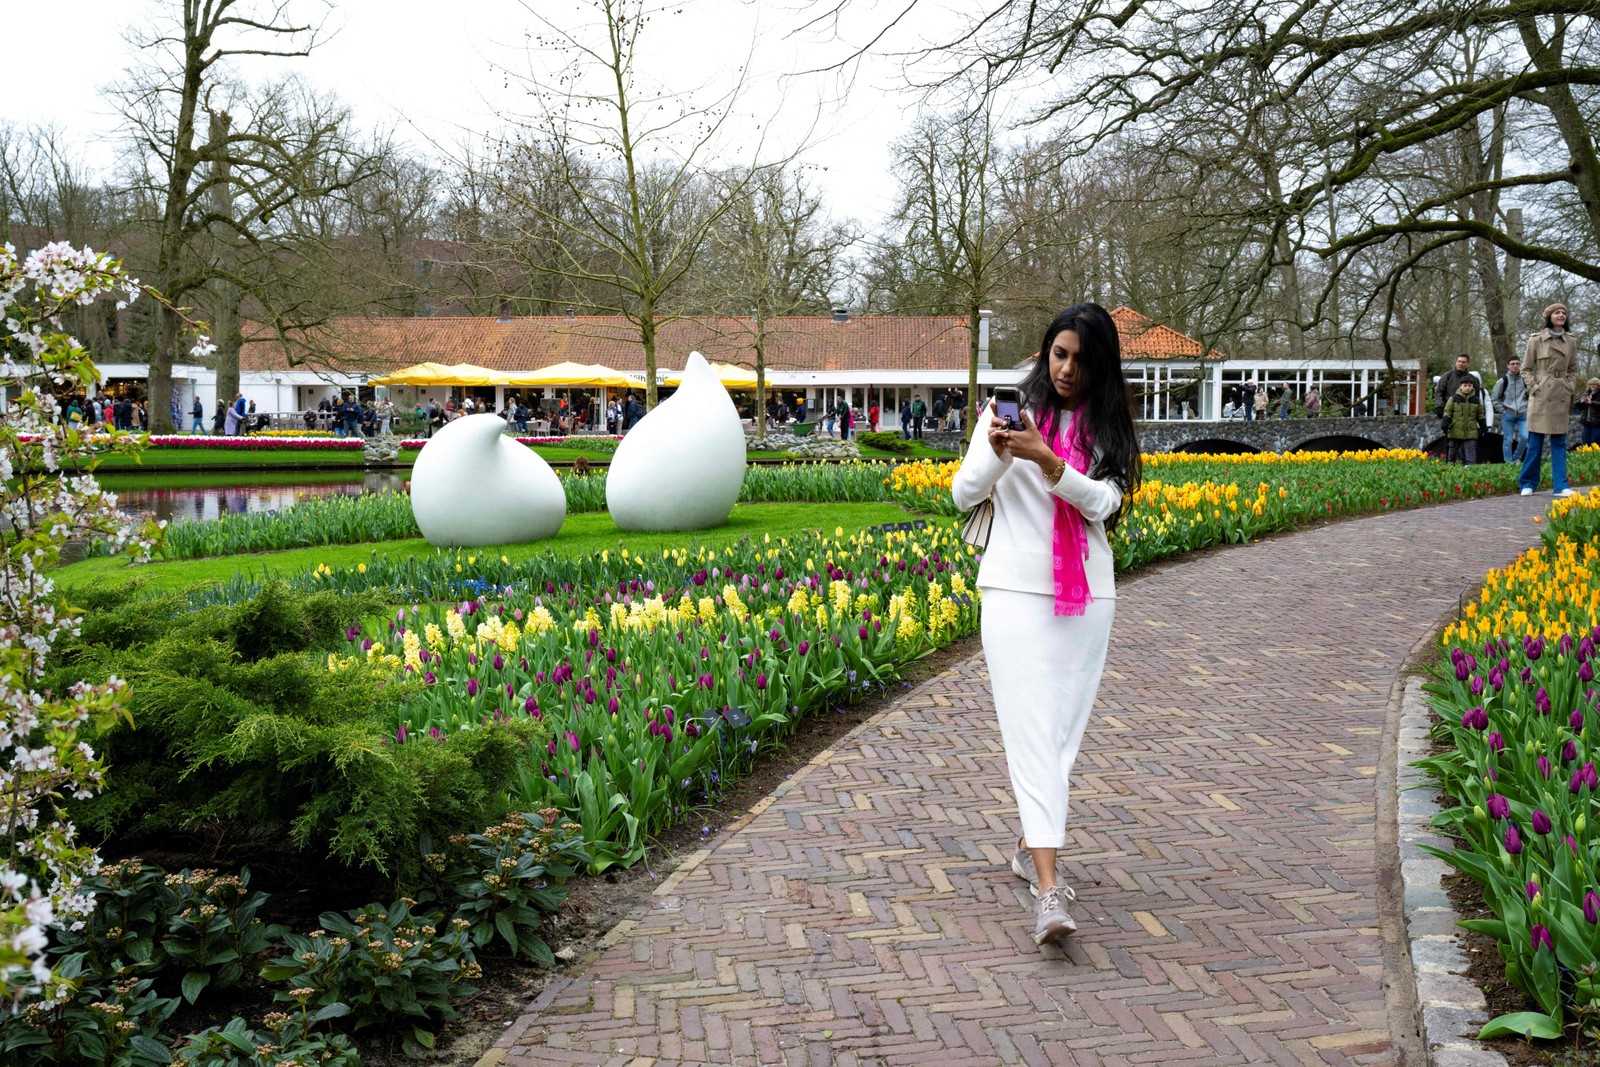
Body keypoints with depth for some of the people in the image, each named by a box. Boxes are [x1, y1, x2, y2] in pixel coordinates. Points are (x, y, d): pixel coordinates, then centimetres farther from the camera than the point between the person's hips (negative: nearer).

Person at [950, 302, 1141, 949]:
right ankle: (1049, 890, -17)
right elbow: (964, 494, -1)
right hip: (1017, 591, -3)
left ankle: (1029, 847, 29)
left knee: (1064, 728, 9)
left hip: (1088, 597, 3)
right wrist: (996, 454, -20)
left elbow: (1103, 502, -8)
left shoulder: (1107, 426, 7)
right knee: (1032, 732, -11)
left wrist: (1046, 460, -23)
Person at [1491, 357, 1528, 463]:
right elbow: (1494, 398, 4)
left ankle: (1516, 458, 11)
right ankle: (1508, 462, 8)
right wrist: (1502, 410, -2)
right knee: (1508, 440, 0)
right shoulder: (1503, 380, -2)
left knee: (1525, 437, -8)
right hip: (1508, 415, -2)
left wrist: (1527, 407, 6)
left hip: (1523, 414, 2)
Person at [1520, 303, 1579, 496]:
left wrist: (1569, 387, 1)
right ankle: (1528, 484, 9)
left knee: (1559, 442, 2)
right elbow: (1526, 369, 4)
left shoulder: (1571, 342, 9)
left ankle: (1561, 485, 2)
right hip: (1541, 396, -3)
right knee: (1535, 442, 0)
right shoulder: (1536, 340, 0)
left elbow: (1573, 370, 16)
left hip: (1561, 398, 3)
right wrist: (1534, 387, -7)